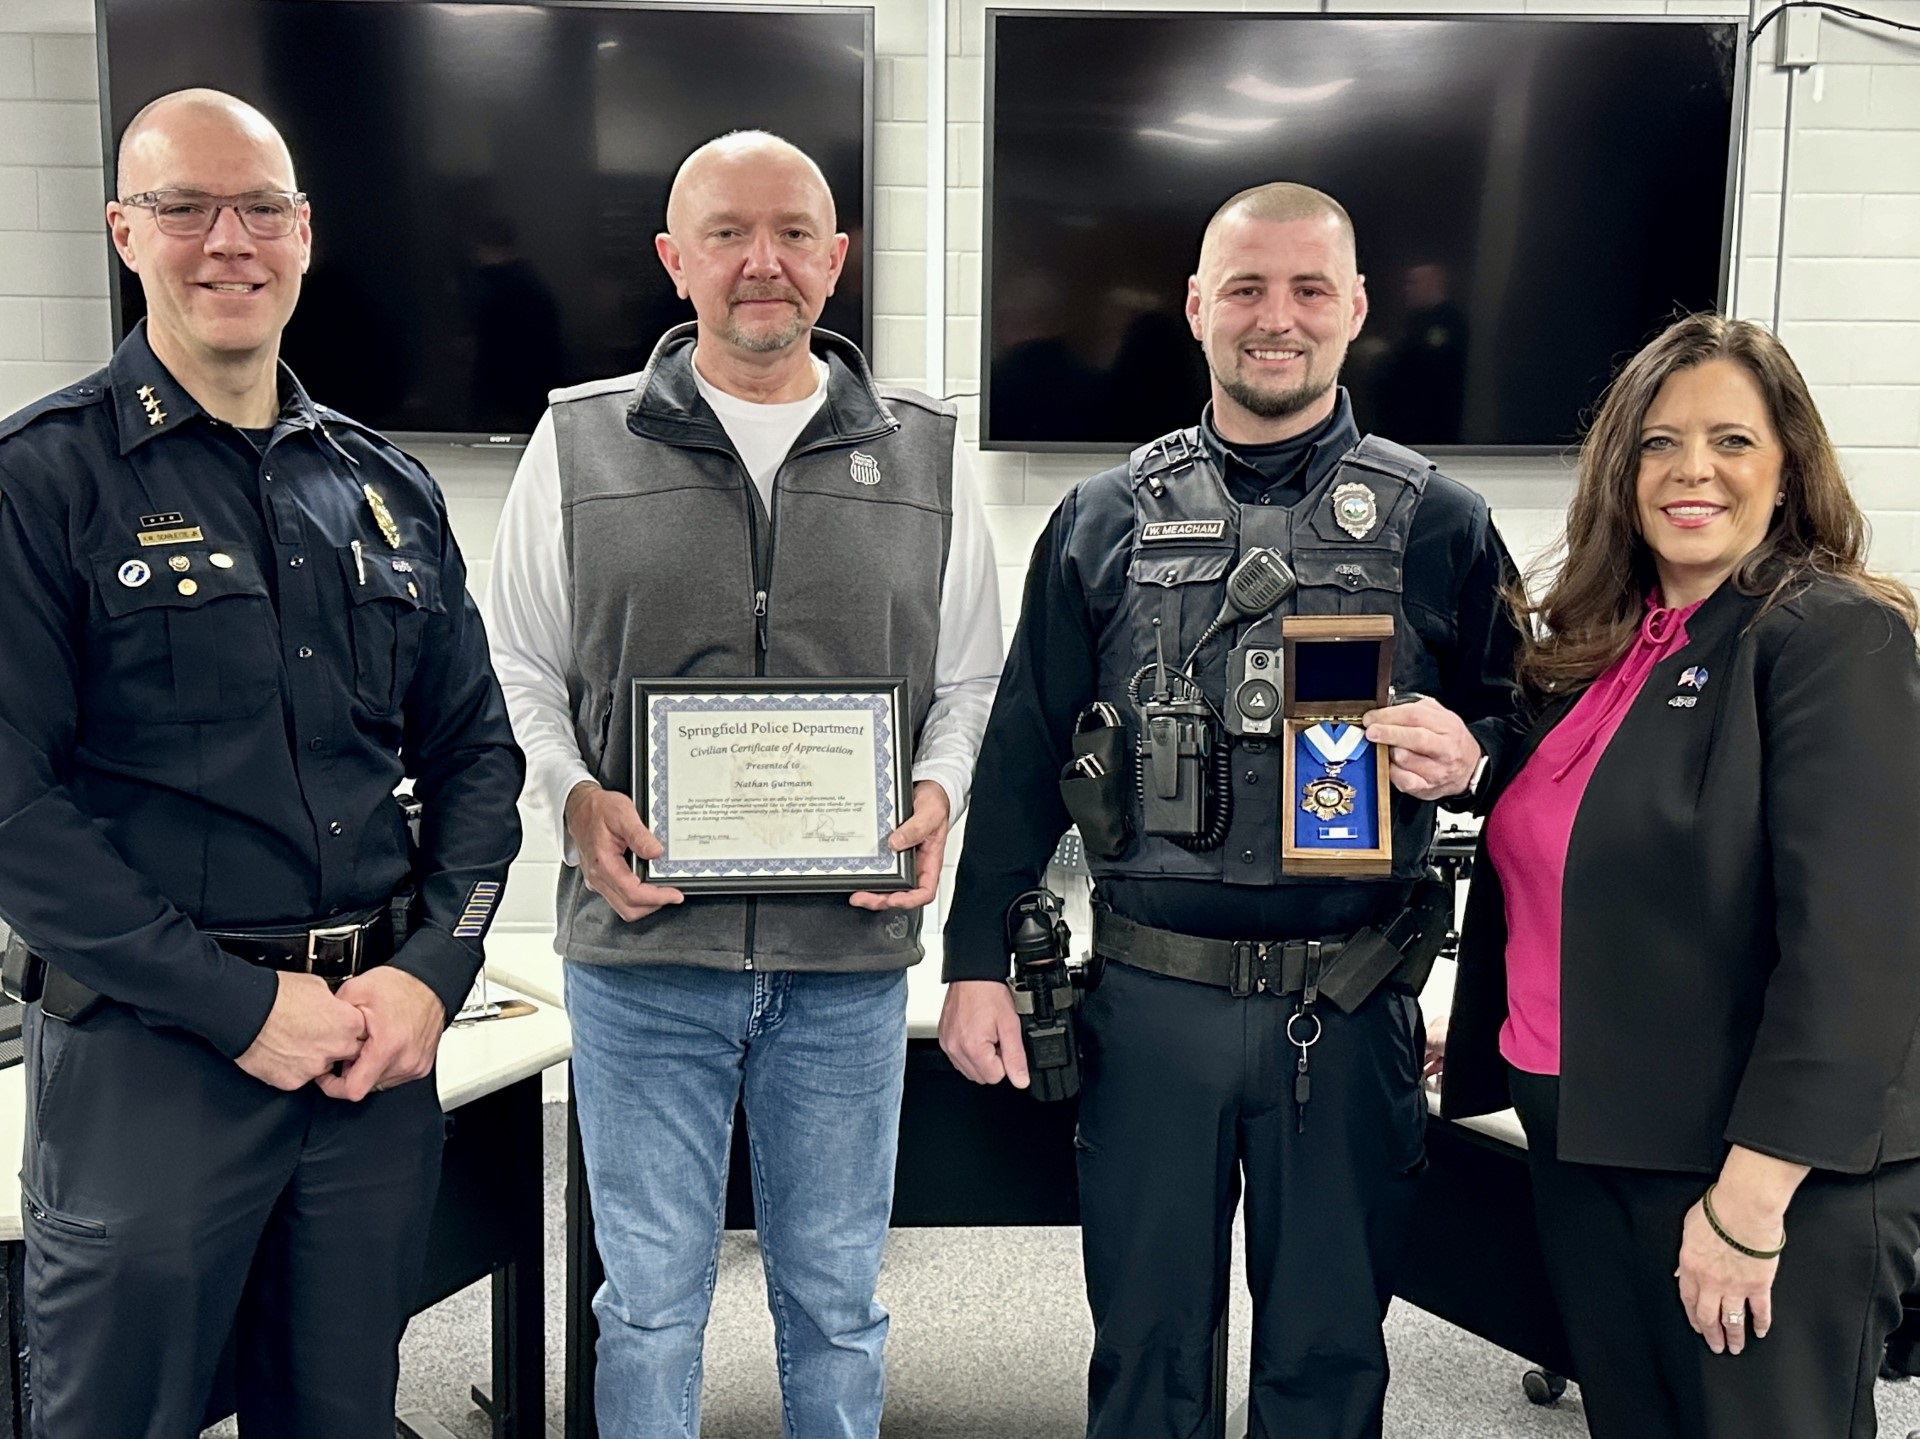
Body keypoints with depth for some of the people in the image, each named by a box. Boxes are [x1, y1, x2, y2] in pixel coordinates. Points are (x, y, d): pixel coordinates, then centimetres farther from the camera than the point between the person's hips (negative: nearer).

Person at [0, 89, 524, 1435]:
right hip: (144, 1051, -4)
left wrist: (432, 971, -3)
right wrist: (242, 1005, -15)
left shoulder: (387, 487, 10)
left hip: (382, 1046, 5)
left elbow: (475, 749, 11)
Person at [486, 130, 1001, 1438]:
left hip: (852, 951, 1)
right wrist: (575, 797, -10)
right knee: (651, 1296, 12)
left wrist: (940, 795, -7)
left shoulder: (925, 453, 7)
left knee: (835, 1292, 15)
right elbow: (520, 672, 7)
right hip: (643, 940, -1)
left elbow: (972, 678, 11)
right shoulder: (580, 444, 4)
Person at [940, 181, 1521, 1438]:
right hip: (1152, 1000, 1)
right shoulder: (1109, 519, 4)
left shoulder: (1436, 522, 2)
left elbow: (1513, 722, 9)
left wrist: (1465, 754, -15)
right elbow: (1025, 756, 5)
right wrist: (978, 963, 1)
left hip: (1351, 1010, 0)